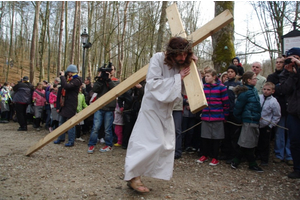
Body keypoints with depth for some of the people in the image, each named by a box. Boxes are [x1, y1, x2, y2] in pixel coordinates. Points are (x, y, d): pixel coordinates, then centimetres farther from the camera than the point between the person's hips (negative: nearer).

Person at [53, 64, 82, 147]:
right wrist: (63, 76, 11)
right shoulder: (68, 79, 17)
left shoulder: (76, 80, -14)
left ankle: (71, 141, 3)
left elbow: (67, 86, -29)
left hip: (70, 105, -10)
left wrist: (62, 76, -17)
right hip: (64, 103, 10)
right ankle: (61, 138, 28)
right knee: (61, 121, 16)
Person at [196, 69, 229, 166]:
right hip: (205, 116, 4)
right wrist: (201, 112, 12)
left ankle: (215, 158, 17)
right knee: (205, 137, 9)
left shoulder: (221, 87, -6)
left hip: (217, 117, -4)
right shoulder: (203, 87, 8)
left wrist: (225, 115, -4)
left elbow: (226, 103, -4)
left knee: (216, 138, 5)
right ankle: (205, 155, 24)